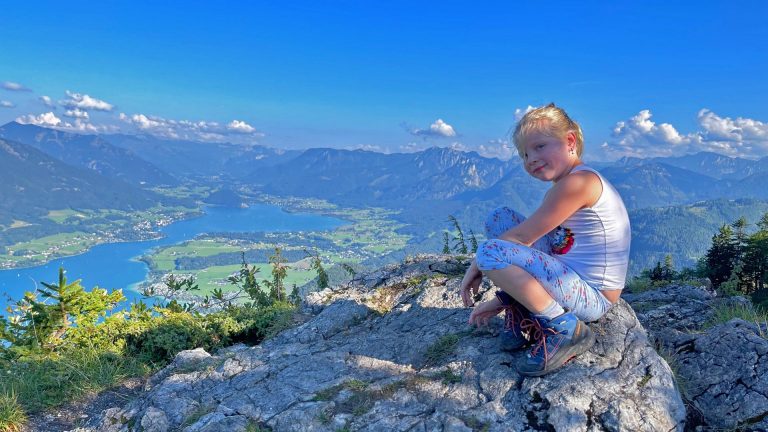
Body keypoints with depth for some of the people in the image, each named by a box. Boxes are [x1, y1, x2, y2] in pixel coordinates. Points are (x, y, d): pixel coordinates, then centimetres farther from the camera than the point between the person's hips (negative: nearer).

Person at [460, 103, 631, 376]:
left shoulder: (578, 181, -18)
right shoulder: (562, 187, 13)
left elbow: (522, 238, -18)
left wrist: (476, 266, -5)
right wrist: (502, 300, 11)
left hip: (592, 297, -10)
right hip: (569, 277, 10)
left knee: (491, 251, -27)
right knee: (499, 219, 7)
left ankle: (567, 330, -12)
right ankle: (522, 316, 7)